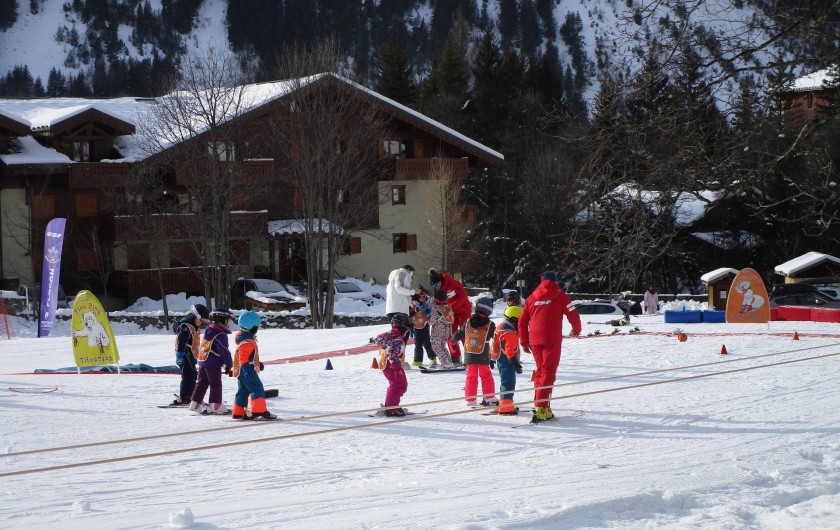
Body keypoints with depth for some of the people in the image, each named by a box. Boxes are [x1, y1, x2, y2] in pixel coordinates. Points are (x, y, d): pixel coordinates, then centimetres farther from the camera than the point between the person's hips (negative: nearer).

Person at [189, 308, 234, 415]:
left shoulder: (208, 332, 12)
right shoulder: (221, 335, -16)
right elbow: (224, 351, -18)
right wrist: (229, 364, -8)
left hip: (202, 361, 8)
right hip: (214, 363, -8)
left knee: (201, 383, 12)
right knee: (215, 384, 1)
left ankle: (195, 403, 11)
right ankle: (215, 405, 3)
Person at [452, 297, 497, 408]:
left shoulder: (468, 322, 0)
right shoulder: (489, 325, -7)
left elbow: (459, 334, 12)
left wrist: (453, 338, 33)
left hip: (469, 356, 2)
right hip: (483, 356, -2)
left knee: (471, 377, 8)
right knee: (486, 376, 12)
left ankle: (470, 400, 7)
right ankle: (490, 398, 14)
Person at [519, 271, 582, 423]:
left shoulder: (531, 298, 15)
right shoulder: (560, 296, 4)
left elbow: (522, 322, 14)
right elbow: (573, 315, 1)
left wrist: (524, 342, 23)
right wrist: (576, 329, 21)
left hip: (535, 340, 4)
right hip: (552, 340, -4)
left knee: (540, 370, 18)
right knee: (548, 372, -6)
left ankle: (539, 403, 18)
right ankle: (541, 408, -16)